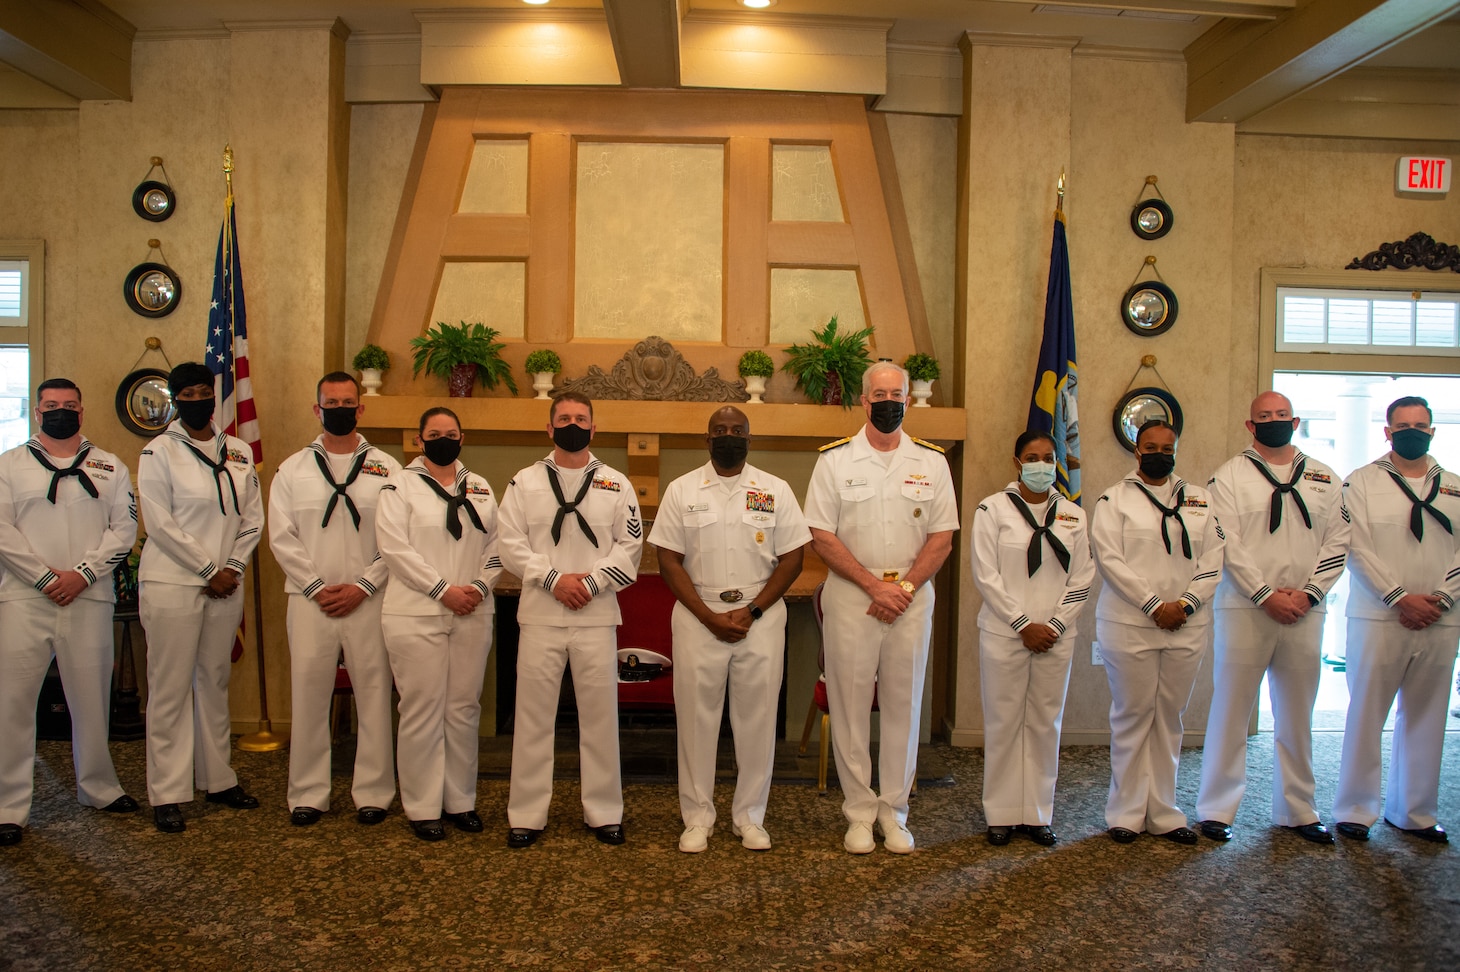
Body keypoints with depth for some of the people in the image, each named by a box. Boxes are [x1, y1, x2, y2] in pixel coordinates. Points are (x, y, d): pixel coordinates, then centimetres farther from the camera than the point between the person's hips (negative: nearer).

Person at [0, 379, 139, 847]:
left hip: (89, 599, 2)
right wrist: (46, 577, -11)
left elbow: (123, 528, 3)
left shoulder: (110, 468, 11)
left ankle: (98, 788, 26)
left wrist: (82, 573, -10)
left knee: (92, 699, 11)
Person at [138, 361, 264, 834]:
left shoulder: (238, 452, 10)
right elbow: (160, 523, -10)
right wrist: (208, 570, -10)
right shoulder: (159, 453, -3)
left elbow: (253, 515, 9)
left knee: (215, 682, 12)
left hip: (225, 583, 5)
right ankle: (167, 794, 4)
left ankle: (218, 778, 22)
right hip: (173, 583, -4)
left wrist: (234, 566, -3)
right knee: (171, 687, -2)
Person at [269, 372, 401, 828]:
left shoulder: (386, 469, 5)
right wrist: (316, 587, -6)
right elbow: (282, 537, 4)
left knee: (374, 695, 2)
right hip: (310, 600, 1)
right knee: (309, 696, 3)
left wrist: (362, 586, -9)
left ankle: (373, 792, 11)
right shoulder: (293, 469, 10)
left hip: (369, 600, -1)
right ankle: (308, 794, 14)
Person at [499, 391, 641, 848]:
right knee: (533, 716, 4)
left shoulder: (616, 484, 7)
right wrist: (554, 578, -12)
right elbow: (511, 545, 0)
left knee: (600, 716, 6)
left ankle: (604, 811, 17)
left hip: (597, 616, 0)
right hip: (540, 616, 0)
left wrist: (591, 582, -11)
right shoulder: (525, 482, 7)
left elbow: (630, 546, 2)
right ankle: (526, 814, 14)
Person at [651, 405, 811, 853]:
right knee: (696, 718, 4)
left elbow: (792, 559, 2)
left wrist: (751, 611, -9)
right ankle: (697, 817, 16)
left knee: (757, 718, 5)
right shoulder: (681, 490, 5)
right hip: (698, 617, 0)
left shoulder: (776, 491, 5)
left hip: (761, 618, 0)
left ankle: (750, 816, 18)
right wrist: (710, 616, -10)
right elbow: (669, 561, 0)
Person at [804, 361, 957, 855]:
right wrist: (876, 586, -10)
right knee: (850, 703, 2)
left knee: (903, 703, 7)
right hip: (851, 596, -2)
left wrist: (905, 588, -8)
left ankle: (894, 810, 18)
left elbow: (942, 537, 5)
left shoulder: (931, 461, 6)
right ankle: (859, 810, 14)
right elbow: (822, 536, -4)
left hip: (912, 596, 2)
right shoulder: (835, 459, 0)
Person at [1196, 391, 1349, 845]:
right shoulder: (1229, 476, 1)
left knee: (1297, 716, 11)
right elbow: (1227, 544, -7)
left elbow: (1338, 542, 6)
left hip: (1305, 614, 3)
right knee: (1231, 711, 0)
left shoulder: (1324, 479, 12)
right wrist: (1267, 595, -13)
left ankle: (1298, 810, 22)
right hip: (1245, 609, -3)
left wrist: (1308, 593, -7)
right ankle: (1216, 809, 9)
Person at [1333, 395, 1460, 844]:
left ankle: (1415, 812, 20)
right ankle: (1355, 809, 10)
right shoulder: (1362, 482, 3)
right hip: (1378, 618, -3)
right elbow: (1357, 549, -6)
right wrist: (1399, 598, -13)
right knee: (1366, 714, 0)